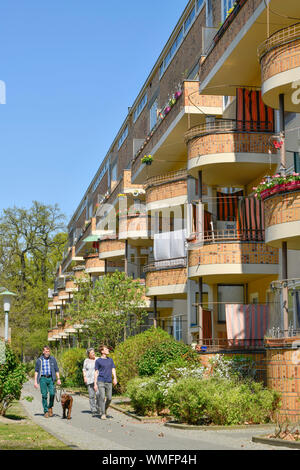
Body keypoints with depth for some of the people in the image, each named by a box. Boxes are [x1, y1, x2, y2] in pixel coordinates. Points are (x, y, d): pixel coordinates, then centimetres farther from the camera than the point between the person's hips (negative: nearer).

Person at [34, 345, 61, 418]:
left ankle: (50, 407, 12)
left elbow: (56, 370, 10)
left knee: (52, 393, -12)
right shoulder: (39, 360, 5)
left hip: (50, 378, 1)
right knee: (44, 395, -3)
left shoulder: (53, 359, 8)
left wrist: (58, 379, 1)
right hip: (43, 378, 0)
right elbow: (36, 371, 8)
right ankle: (46, 411, 5)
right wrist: (35, 381, 1)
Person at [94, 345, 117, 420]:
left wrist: (115, 378, -8)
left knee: (109, 398, 2)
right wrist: (95, 384, -1)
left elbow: (113, 370, 9)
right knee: (102, 397, -10)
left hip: (109, 382, 4)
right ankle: (103, 414, -5)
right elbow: (96, 372, 3)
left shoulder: (110, 360, 14)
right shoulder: (98, 361, 2)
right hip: (101, 382, -3)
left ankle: (105, 409, 28)